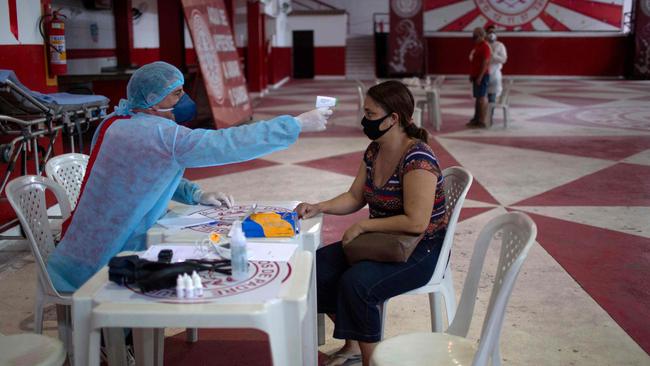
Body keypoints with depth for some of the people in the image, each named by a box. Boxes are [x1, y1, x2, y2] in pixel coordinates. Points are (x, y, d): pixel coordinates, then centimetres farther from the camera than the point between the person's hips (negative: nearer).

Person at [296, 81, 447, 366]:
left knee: (356, 283, -29)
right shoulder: (374, 151, 3)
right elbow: (354, 197, 11)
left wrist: (363, 226, -22)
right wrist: (319, 208, -5)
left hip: (421, 250, -9)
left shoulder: (417, 158, -24)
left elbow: (416, 223, -29)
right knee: (317, 266, -4)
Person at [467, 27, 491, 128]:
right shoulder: (477, 46, 16)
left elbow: (485, 63, -19)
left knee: (482, 98, -7)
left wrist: (480, 77, -22)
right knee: (477, 98, 12)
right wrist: (472, 74, 19)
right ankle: (476, 119, 18)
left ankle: (482, 121, -4)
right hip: (476, 75, 9)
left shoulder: (485, 46, -14)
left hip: (482, 76, -9)